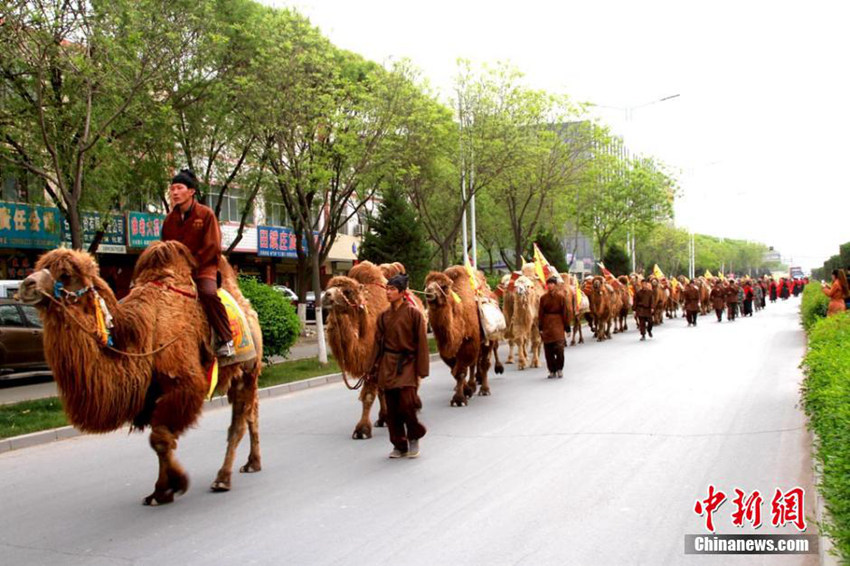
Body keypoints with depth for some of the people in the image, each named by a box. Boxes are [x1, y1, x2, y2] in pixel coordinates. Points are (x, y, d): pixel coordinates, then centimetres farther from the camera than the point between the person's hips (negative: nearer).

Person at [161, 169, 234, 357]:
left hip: (203, 267, -6)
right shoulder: (170, 219, 11)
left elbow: (212, 247, -8)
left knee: (209, 293, -34)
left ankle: (226, 340, -26)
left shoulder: (206, 214, -4)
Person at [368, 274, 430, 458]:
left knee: (406, 402, -14)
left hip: (407, 363, -4)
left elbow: (421, 343, -6)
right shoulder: (384, 316, 8)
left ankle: (414, 437, 12)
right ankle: (399, 445, 19)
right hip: (388, 364, 5)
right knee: (391, 407, 5)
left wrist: (421, 370, -9)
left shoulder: (413, 313, -5)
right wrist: (375, 369, 8)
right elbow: (378, 343, 12)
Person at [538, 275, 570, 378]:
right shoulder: (543, 297, 5)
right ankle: (552, 370, 14)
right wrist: (540, 327, 5)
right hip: (547, 326, 3)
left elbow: (565, 312, -1)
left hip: (558, 325, -3)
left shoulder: (561, 296, -2)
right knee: (548, 350, 3)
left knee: (559, 347, -12)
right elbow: (540, 313, 7)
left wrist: (566, 327, -2)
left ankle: (559, 368, 8)